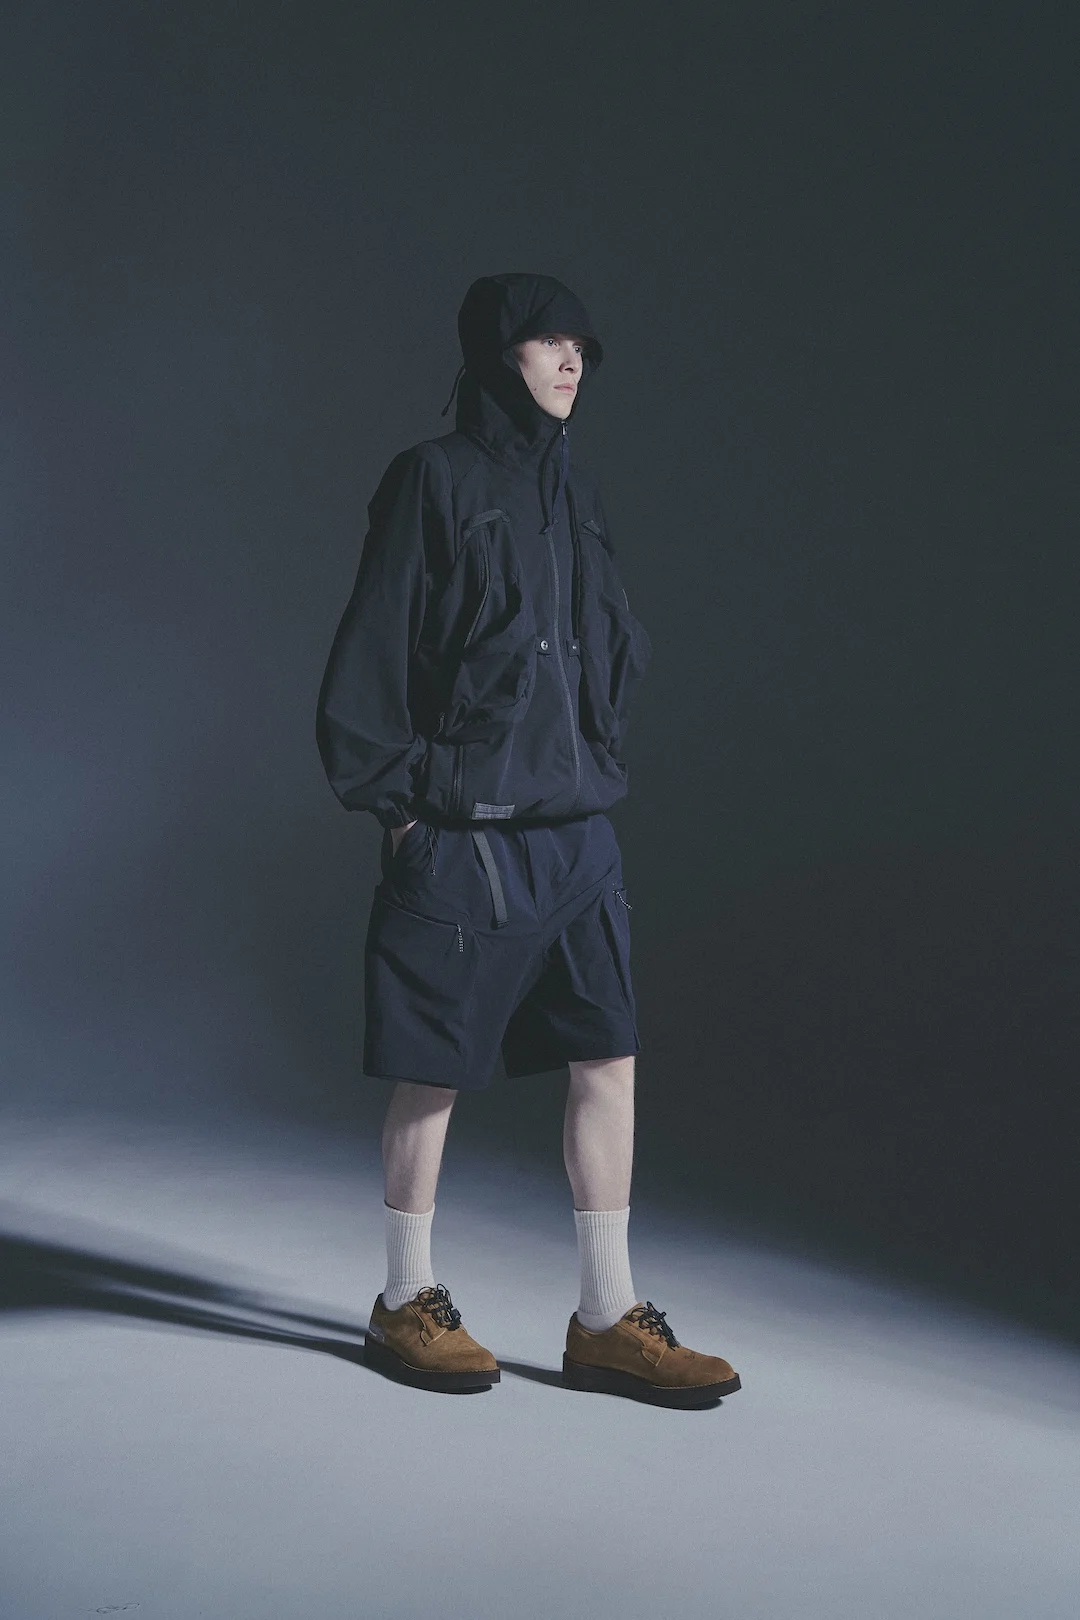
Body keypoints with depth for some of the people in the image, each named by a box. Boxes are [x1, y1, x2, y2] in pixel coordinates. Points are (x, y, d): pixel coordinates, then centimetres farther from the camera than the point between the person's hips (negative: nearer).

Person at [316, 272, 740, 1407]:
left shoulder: (570, 492, 13)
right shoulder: (435, 478, -6)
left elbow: (619, 648, 24)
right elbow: (372, 648, -8)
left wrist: (598, 761, 16)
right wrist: (393, 798, -8)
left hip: (576, 832, 6)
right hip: (462, 838, -6)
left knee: (608, 1059, 3)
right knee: (436, 1074, 3)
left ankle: (607, 1322, 11)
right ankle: (406, 1306, 20)